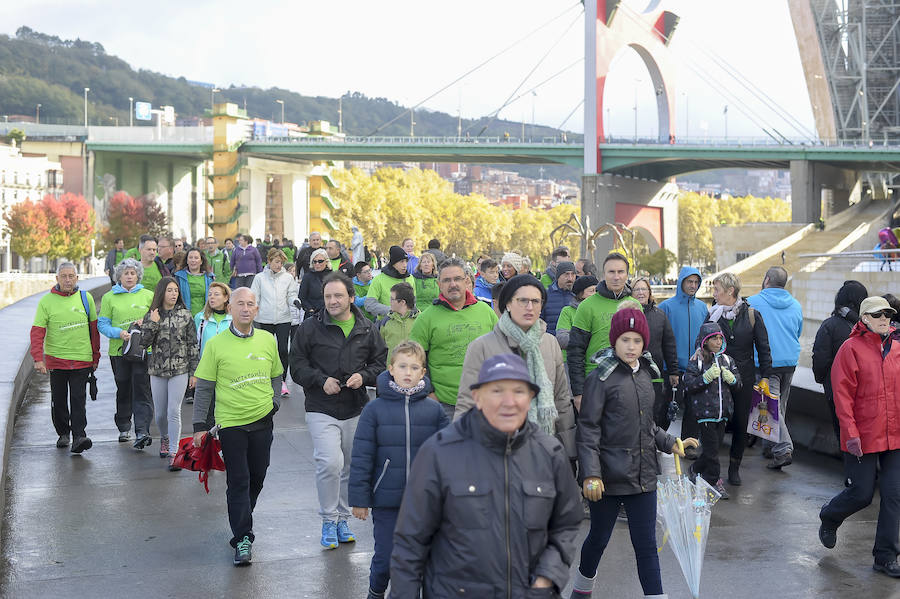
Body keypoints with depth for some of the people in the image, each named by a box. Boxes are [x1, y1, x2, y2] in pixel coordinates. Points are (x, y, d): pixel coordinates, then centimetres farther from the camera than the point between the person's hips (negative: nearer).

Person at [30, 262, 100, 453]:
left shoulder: (86, 298, 4)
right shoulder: (46, 301, -2)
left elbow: (94, 328, 11)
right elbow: (37, 331, -6)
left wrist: (95, 356, 11)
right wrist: (38, 358, -17)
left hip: (82, 359, 0)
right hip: (56, 359, 0)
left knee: (78, 399, -8)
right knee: (59, 400, 11)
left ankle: (79, 436, -12)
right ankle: (63, 433, 27)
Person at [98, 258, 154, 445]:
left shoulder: (148, 296, 7)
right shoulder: (109, 297, 6)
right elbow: (102, 324, 2)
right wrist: (119, 333, -14)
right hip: (119, 350, 1)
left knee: (142, 390, -8)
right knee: (123, 389, 10)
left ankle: (142, 431, -12)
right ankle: (124, 428, 24)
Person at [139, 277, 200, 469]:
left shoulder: (185, 315, 1)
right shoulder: (151, 315, 4)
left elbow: (193, 345, 3)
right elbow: (144, 343, -3)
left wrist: (193, 372, 0)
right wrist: (152, 323, -15)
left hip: (180, 370, -2)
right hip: (157, 370, 2)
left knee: (174, 411, -12)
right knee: (160, 413, 11)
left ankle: (174, 453, -9)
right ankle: (164, 439, 40)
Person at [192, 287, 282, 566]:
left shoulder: (267, 340, 3)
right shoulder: (216, 345, -7)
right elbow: (204, 388, -3)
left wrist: (274, 402, 2)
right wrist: (200, 426, -6)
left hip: (262, 421, 4)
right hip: (231, 423, -4)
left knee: (257, 478, 13)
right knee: (238, 481, -4)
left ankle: (242, 521, 34)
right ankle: (243, 538, 2)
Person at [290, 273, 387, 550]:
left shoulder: (368, 329, 6)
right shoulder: (310, 327, -1)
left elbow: (381, 363, 12)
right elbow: (297, 365, 2)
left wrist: (364, 376, -9)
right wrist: (321, 380, -14)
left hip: (356, 410, 3)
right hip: (321, 410, -3)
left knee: (351, 467, 11)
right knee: (330, 463, -18)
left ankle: (342, 519, 28)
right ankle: (329, 520, -1)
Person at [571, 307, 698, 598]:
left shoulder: (645, 375, 8)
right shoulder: (600, 378, -11)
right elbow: (588, 429, -13)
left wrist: (670, 443, 8)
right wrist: (591, 474, -20)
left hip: (643, 475, 5)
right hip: (609, 476, -5)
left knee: (646, 544, 5)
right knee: (599, 537, 12)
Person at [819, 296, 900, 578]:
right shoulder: (851, 349, -7)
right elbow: (842, 394, -10)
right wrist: (851, 433, -16)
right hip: (864, 437, -4)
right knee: (862, 493, 2)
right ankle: (829, 519, 35)